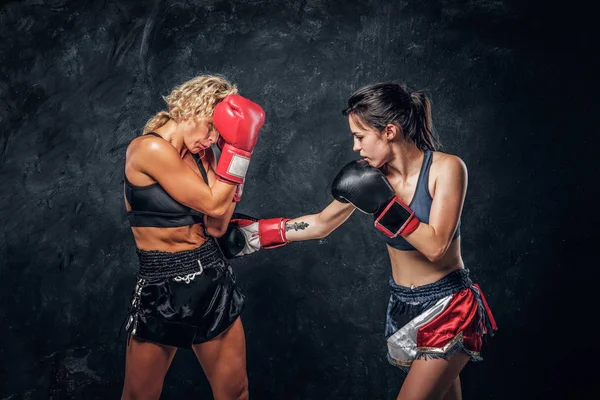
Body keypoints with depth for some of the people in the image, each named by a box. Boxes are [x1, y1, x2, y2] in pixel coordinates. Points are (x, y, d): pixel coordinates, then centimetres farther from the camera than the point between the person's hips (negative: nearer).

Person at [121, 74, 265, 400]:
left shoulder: (200, 154, 6)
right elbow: (214, 203, -18)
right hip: (163, 288, -6)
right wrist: (236, 149, -14)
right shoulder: (149, 149, -17)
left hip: (213, 280, 6)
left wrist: (236, 149, -6)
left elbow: (216, 225, -4)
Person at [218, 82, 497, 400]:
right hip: (402, 306, 5)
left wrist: (383, 203, -27)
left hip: (447, 306, -5)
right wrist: (254, 233, 4)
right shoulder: (372, 174, -4)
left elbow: (435, 246, -23)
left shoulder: (446, 168, -17)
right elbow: (321, 223, 6)